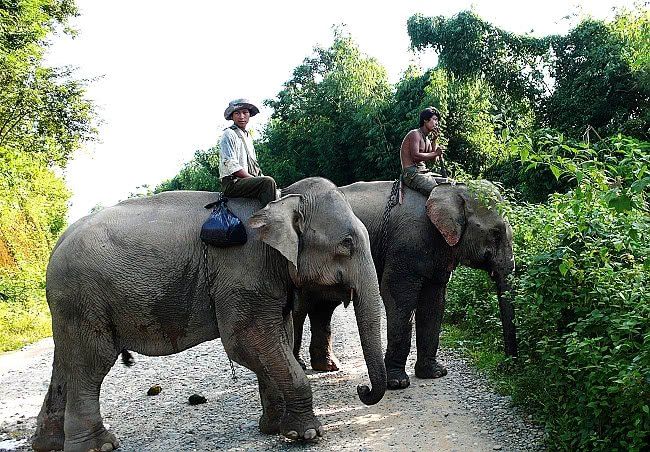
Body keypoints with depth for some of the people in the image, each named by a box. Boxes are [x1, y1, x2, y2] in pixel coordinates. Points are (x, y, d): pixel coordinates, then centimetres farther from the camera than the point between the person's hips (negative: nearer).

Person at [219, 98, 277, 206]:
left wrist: (261, 176, 5)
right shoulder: (229, 134, -4)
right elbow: (231, 166, -15)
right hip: (232, 183, -9)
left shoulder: (248, 136, 22)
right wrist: (253, 178, -17)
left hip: (248, 179, 9)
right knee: (268, 182, -28)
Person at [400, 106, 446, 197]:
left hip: (423, 172, 10)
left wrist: (435, 140, 8)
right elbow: (415, 156, -19)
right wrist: (436, 153, -12)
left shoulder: (427, 139, 22)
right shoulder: (415, 134, -6)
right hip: (411, 173, -10)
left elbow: (433, 159, 14)